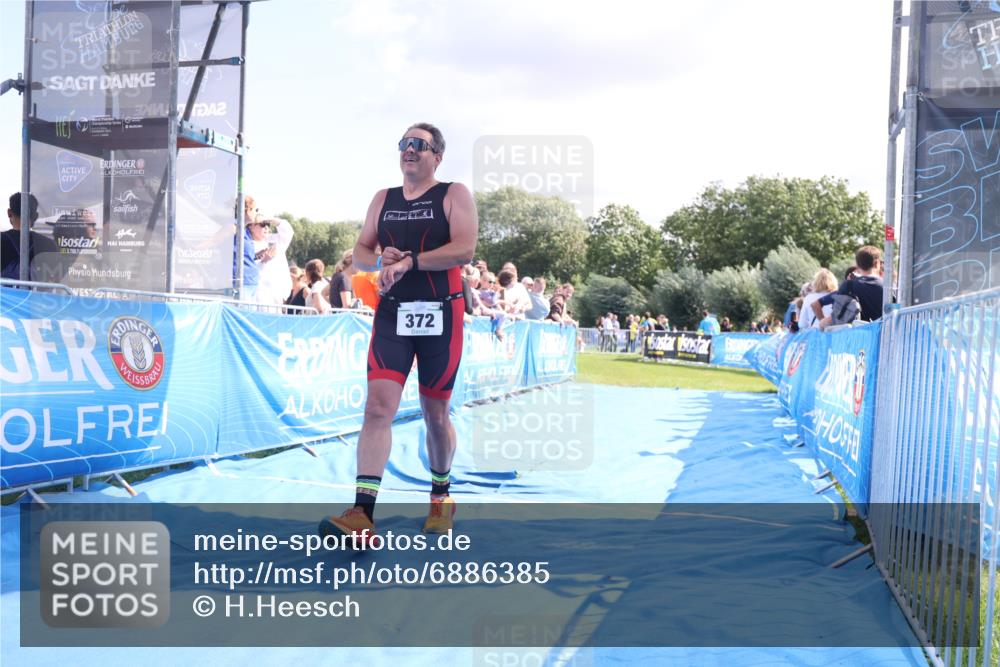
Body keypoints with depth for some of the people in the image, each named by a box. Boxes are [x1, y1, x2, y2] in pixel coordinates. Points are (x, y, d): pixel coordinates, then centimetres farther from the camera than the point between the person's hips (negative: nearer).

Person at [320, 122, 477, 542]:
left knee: (435, 414, 8)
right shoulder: (383, 199, 14)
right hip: (392, 313, 3)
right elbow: (359, 253, 14)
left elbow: (464, 250, -14)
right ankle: (362, 513, -17)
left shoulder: (454, 195, 0)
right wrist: (380, 261, -9)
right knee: (378, 406, -13)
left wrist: (408, 262, -21)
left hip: (440, 315, -3)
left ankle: (441, 495, 32)